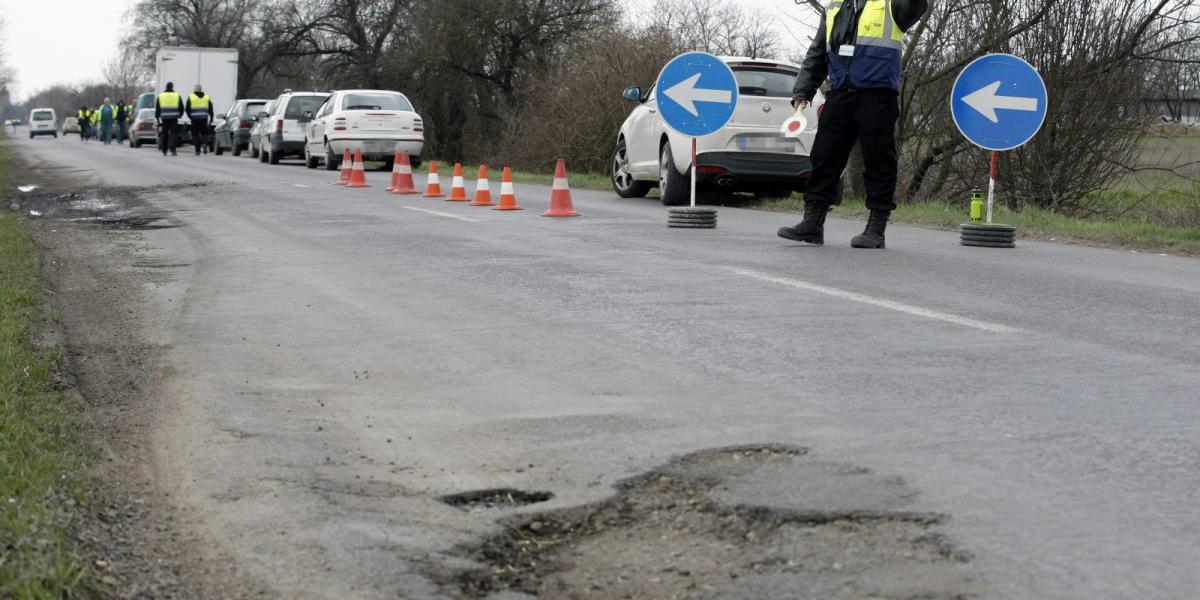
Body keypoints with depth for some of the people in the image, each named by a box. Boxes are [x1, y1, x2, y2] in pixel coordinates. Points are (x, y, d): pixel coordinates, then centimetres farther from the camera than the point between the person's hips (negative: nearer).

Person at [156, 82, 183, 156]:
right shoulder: (177, 96, 3)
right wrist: (180, 115, 24)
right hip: (174, 119, -1)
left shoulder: (160, 96, 6)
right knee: (173, 134, -2)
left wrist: (157, 117, 15)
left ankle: (164, 151, 12)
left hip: (164, 119, 1)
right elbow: (181, 108, 7)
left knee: (164, 135, 10)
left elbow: (157, 109, 8)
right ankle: (173, 150, -14)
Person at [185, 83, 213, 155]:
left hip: (195, 119, -2)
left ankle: (197, 150, 3)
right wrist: (211, 118, 12)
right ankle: (205, 144, -16)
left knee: (195, 135, 4)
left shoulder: (190, 97, 2)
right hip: (204, 119, 2)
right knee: (204, 133, 11)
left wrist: (190, 116, 15)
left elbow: (188, 109, 0)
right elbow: (210, 109, 7)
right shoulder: (207, 97, 9)